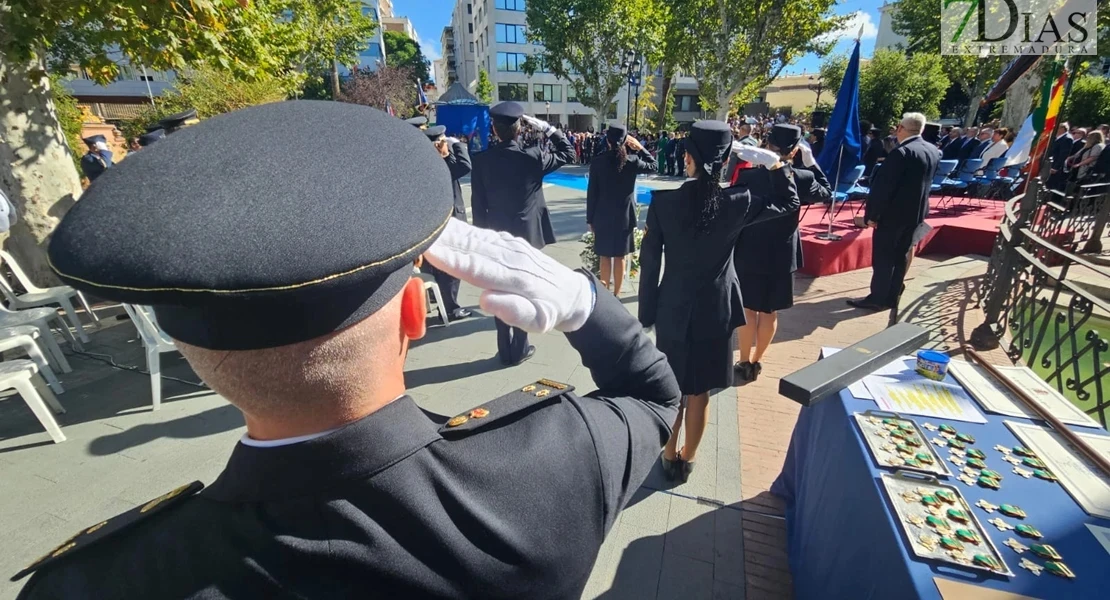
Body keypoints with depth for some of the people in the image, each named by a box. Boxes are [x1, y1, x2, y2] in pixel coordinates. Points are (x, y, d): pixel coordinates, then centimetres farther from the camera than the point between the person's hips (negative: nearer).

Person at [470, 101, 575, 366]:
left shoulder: (481, 160, -5)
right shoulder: (533, 156, -10)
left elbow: (478, 204, -2)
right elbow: (568, 153, 6)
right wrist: (547, 128, 3)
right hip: (528, 235, -2)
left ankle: (505, 350, 20)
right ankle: (519, 349, 18)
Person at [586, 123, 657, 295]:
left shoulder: (598, 162, -8)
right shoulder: (632, 161, -8)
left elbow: (591, 193, -5)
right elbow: (653, 166, 12)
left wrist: (590, 219, 2)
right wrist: (640, 148, 10)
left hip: (603, 216, 0)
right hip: (625, 216, 1)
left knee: (605, 257, 10)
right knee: (620, 257, 10)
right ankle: (616, 295, 19)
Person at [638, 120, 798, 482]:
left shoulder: (663, 202, -14)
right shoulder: (738, 202, -11)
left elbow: (649, 263, -9)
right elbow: (788, 203, 9)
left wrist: (647, 313, 0)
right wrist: (774, 163, 5)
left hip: (673, 309, 0)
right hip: (716, 311, 1)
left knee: (671, 389, 18)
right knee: (700, 393, 16)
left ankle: (670, 456, 35)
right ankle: (688, 459, 34)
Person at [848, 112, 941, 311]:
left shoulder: (901, 152, -20)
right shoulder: (934, 151, 7)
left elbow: (883, 186, -20)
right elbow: (925, 182, 17)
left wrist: (871, 214, -16)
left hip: (893, 213, -8)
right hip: (917, 212, 8)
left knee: (883, 257, -1)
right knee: (901, 256, 14)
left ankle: (878, 299, 3)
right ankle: (892, 297, 21)